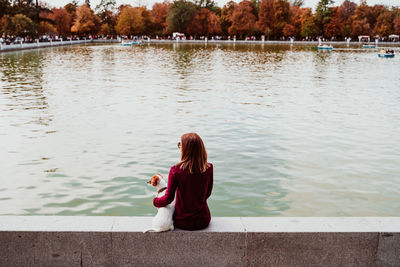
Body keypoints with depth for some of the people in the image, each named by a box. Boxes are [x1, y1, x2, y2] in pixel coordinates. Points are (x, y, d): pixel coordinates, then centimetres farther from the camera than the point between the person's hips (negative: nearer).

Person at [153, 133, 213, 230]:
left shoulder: (176, 170, -19)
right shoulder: (208, 168, -12)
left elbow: (168, 199, -10)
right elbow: (207, 194, 4)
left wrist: (155, 201, 10)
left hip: (182, 222, -1)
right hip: (203, 221, 2)